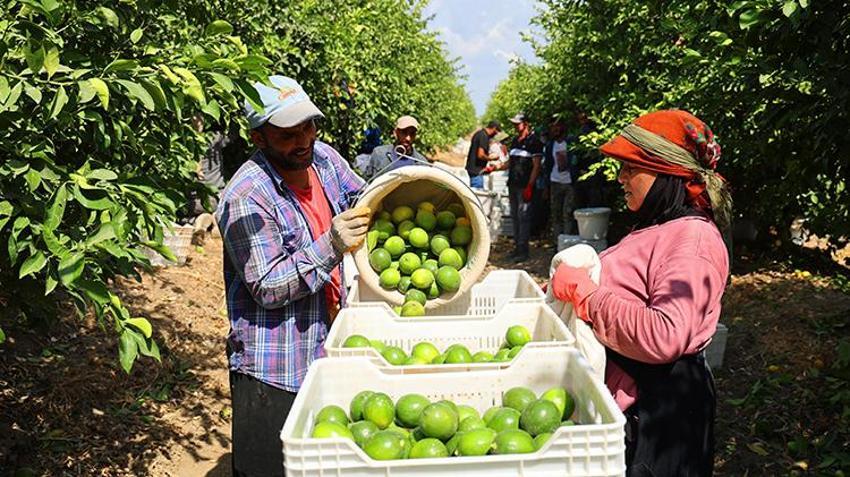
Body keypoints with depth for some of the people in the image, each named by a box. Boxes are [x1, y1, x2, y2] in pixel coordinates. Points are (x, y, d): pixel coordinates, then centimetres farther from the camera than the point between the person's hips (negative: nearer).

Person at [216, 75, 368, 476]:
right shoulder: (246, 198, -20)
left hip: (327, 349, 7)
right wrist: (331, 245, -29)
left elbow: (361, 200, 21)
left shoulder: (324, 157, 2)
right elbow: (267, 288, -21)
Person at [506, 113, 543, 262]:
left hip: (525, 186, -7)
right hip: (513, 185, 7)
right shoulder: (515, 141, 17)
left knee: (523, 217, -7)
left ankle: (523, 250, -4)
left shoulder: (534, 142, -5)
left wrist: (530, 186, -16)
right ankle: (517, 246, 18)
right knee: (514, 216, 10)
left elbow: (536, 166, -10)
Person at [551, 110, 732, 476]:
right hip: (622, 391, 9)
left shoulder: (693, 239, -20)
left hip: (657, 404, -9)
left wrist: (585, 292, -24)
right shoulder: (656, 229, 10)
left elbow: (664, 337, -32)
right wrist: (566, 287, 7)